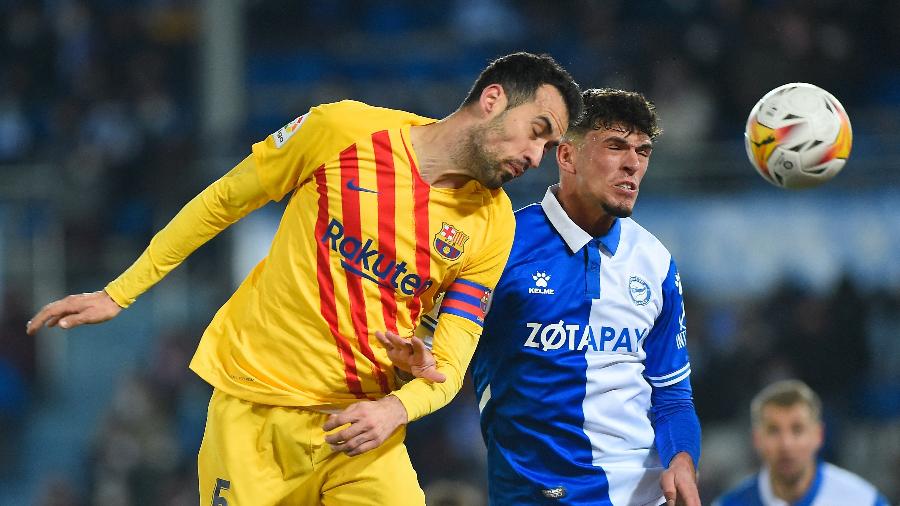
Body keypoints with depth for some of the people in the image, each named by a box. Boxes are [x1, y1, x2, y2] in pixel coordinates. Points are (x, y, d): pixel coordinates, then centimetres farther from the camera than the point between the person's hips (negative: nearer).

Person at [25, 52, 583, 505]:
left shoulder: (492, 224, -1)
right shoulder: (343, 129, -9)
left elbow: (451, 360, 0)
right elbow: (222, 202, 4)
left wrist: (397, 408, -22)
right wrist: (118, 294, 8)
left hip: (362, 425, 2)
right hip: (253, 410, -2)